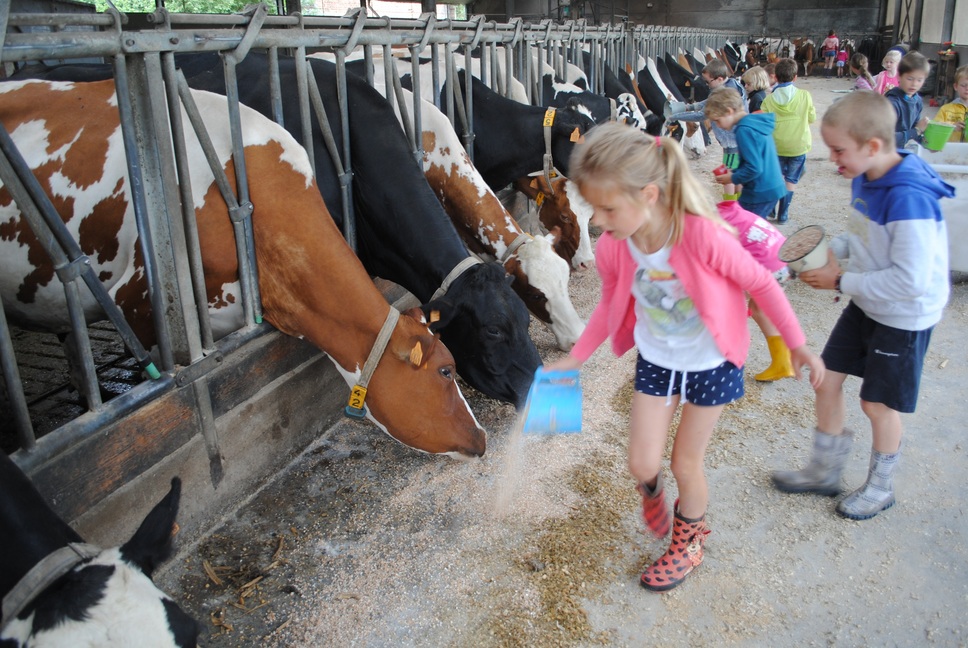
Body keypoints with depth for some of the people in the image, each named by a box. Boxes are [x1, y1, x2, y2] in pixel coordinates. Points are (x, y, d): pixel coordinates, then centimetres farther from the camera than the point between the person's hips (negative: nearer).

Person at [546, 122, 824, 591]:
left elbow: (761, 284, -18)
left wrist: (797, 345, -8)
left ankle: (689, 542, 41)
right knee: (642, 464, 3)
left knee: (685, 464, 10)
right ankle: (650, 490, 43)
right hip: (655, 362, 4)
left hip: (710, 364, -3)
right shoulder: (612, 249, -18)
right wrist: (575, 358, 3)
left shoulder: (702, 235, -34)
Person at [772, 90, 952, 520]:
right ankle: (824, 472, 31)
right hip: (866, 305, 8)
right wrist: (834, 250, -7)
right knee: (826, 381, 11)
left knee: (877, 403, 8)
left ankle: (881, 488, 34)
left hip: (904, 317, -8)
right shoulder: (865, 178, -5)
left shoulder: (908, 198, -31)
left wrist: (841, 281, -24)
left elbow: (911, 281, -32)